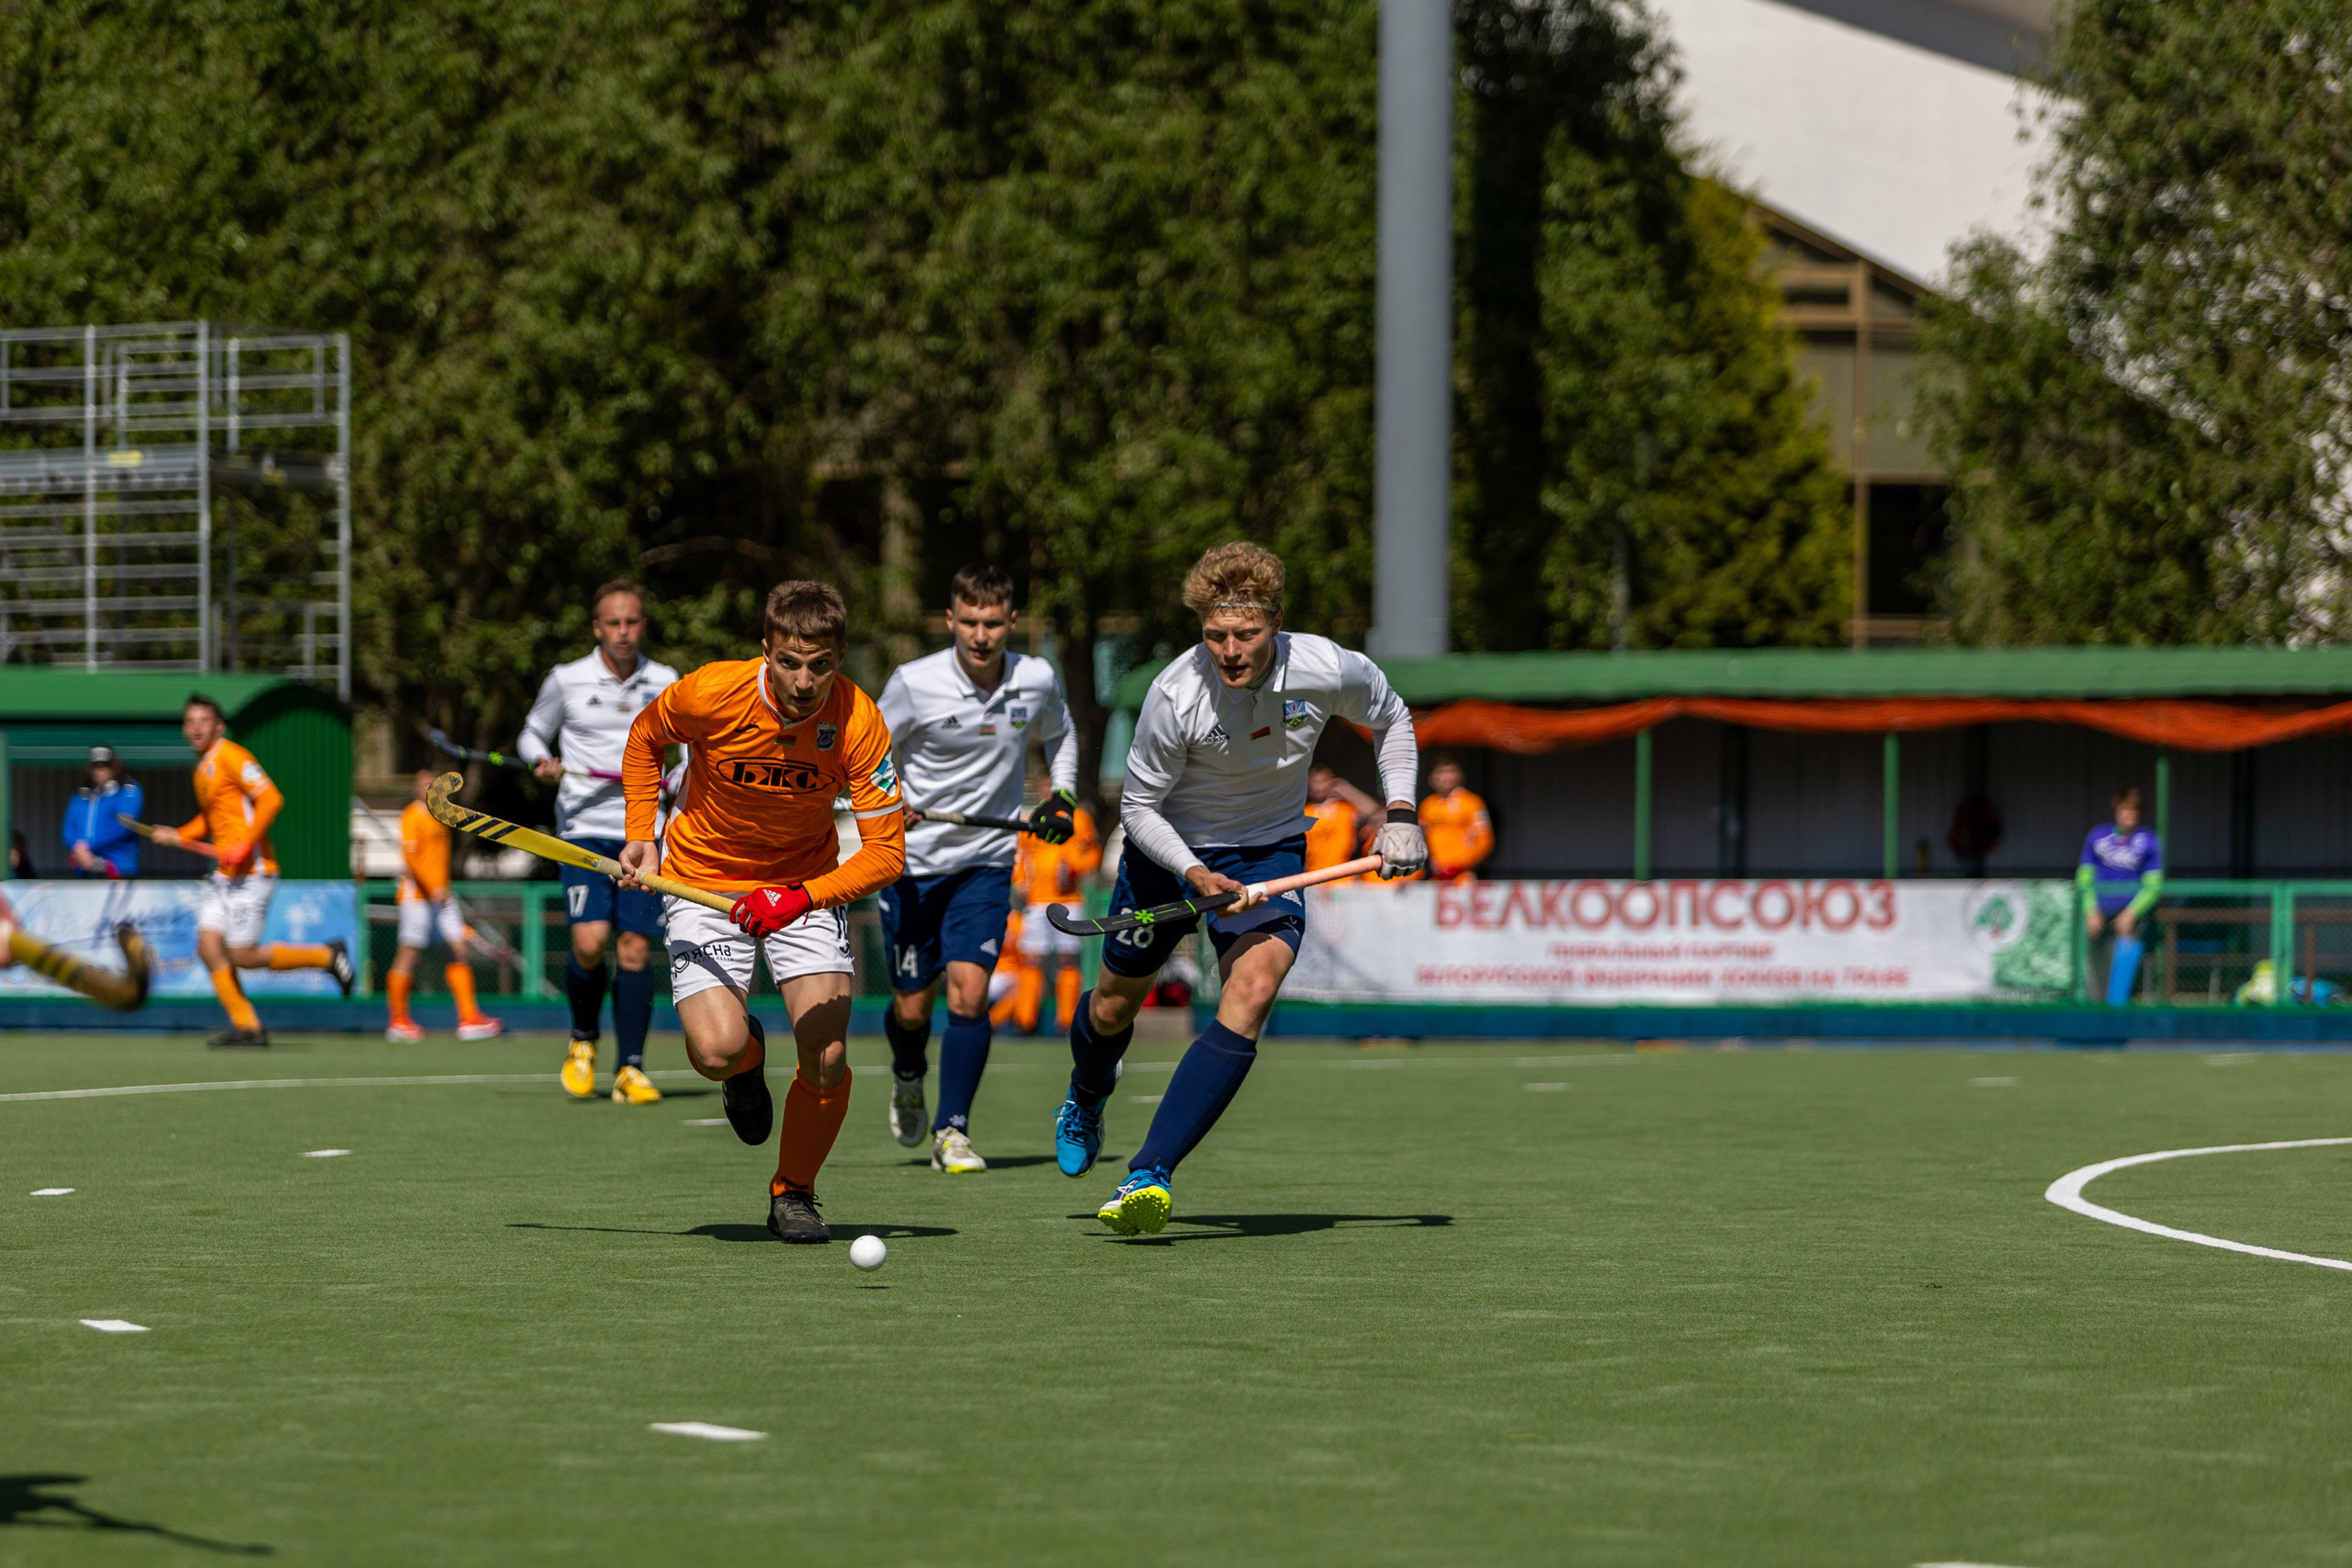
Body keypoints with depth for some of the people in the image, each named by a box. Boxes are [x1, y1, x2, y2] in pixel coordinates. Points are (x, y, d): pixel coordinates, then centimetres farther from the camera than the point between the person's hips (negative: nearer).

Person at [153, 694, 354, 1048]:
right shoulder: (202, 768, 18)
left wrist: (245, 845, -23)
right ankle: (246, 1026, 4)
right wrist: (179, 836, 15)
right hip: (225, 874, 9)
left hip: (251, 871, -9)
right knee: (208, 947, -2)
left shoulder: (231, 757, -11)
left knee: (242, 956, -9)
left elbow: (271, 799, -20)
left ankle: (326, 956, 7)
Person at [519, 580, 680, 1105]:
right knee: (589, 943, -16)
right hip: (584, 828, -2)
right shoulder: (566, 681, 1)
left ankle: (631, 1070, 1)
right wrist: (543, 760, -8)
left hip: (643, 830, 2)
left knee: (635, 947, -5)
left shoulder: (664, 684, 6)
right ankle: (583, 1040, 11)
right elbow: (532, 735, 13)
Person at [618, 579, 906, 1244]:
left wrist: (802, 898, -34)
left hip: (808, 883, 1)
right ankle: (748, 1059, 19)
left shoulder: (858, 723, -23)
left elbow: (885, 852, -20)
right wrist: (641, 836, -6)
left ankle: (793, 1194, 13)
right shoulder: (709, 693, -24)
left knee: (827, 1056, -15)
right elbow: (645, 738, 1)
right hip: (705, 879, -1)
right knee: (717, 1050, -21)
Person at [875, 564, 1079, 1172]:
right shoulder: (915, 683, -15)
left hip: (987, 860, 1)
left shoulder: (1037, 681, -5)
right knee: (912, 1008, 5)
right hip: (913, 859, -1)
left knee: (969, 993, -15)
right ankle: (908, 1078, 40)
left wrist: (1062, 795, 4)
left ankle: (952, 1131, -6)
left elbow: (1059, 735, 18)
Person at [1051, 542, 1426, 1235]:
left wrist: (1400, 812, -8)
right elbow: (1138, 806, -15)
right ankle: (1086, 1099, 53)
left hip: (1271, 851, 1)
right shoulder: (1176, 697, -29)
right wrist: (1196, 875, -30)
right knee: (1114, 1005, 13)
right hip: (1170, 845, 0)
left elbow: (1389, 716, 2)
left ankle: (1151, 1176, -28)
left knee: (1252, 992, -25)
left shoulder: (1326, 671, -23)